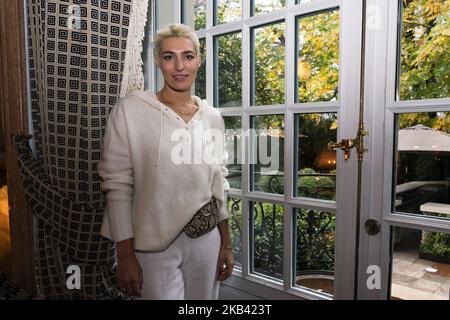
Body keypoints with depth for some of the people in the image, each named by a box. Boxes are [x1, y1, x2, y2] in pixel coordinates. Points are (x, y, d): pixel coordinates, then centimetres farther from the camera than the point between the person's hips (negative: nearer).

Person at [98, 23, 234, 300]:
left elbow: (219, 184, 8)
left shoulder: (213, 117, 2)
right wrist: (126, 256, -10)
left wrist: (226, 243, 10)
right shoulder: (131, 110, -10)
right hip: (154, 244, -4)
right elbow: (117, 185, -10)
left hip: (205, 240, 4)